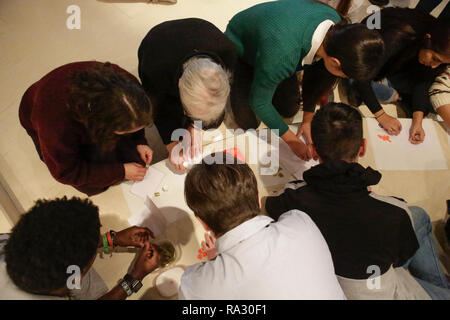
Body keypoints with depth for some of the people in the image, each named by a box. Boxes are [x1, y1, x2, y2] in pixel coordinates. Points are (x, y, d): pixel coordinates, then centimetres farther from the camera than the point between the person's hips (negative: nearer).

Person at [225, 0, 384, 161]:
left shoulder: (334, 21, -26)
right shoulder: (282, 56, -46)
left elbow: (312, 71, -10)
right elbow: (259, 103, -30)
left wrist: (308, 120, -7)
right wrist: (293, 141, -22)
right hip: (239, 50, -5)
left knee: (289, 109, 2)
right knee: (249, 122, -8)